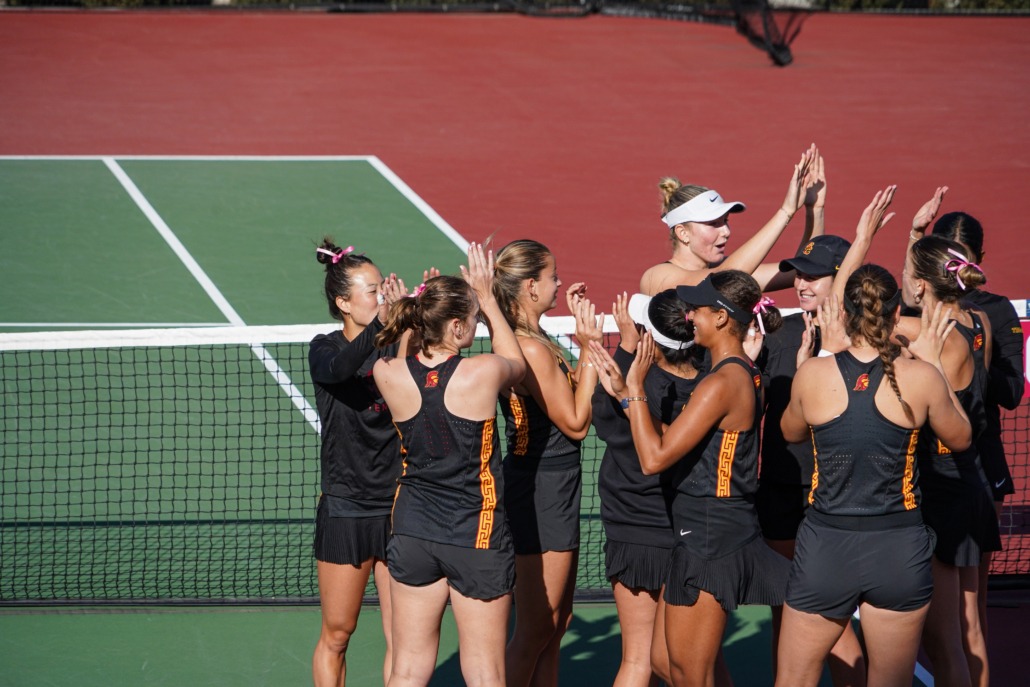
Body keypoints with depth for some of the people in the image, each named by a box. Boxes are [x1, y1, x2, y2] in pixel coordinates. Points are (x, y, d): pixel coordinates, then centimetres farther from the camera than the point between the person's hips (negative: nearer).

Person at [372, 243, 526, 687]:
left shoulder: (389, 375, -10)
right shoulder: (483, 373, -18)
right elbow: (517, 362, 7)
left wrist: (423, 308, 8)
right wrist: (487, 298, 14)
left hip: (413, 530, 4)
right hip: (477, 535, -4)